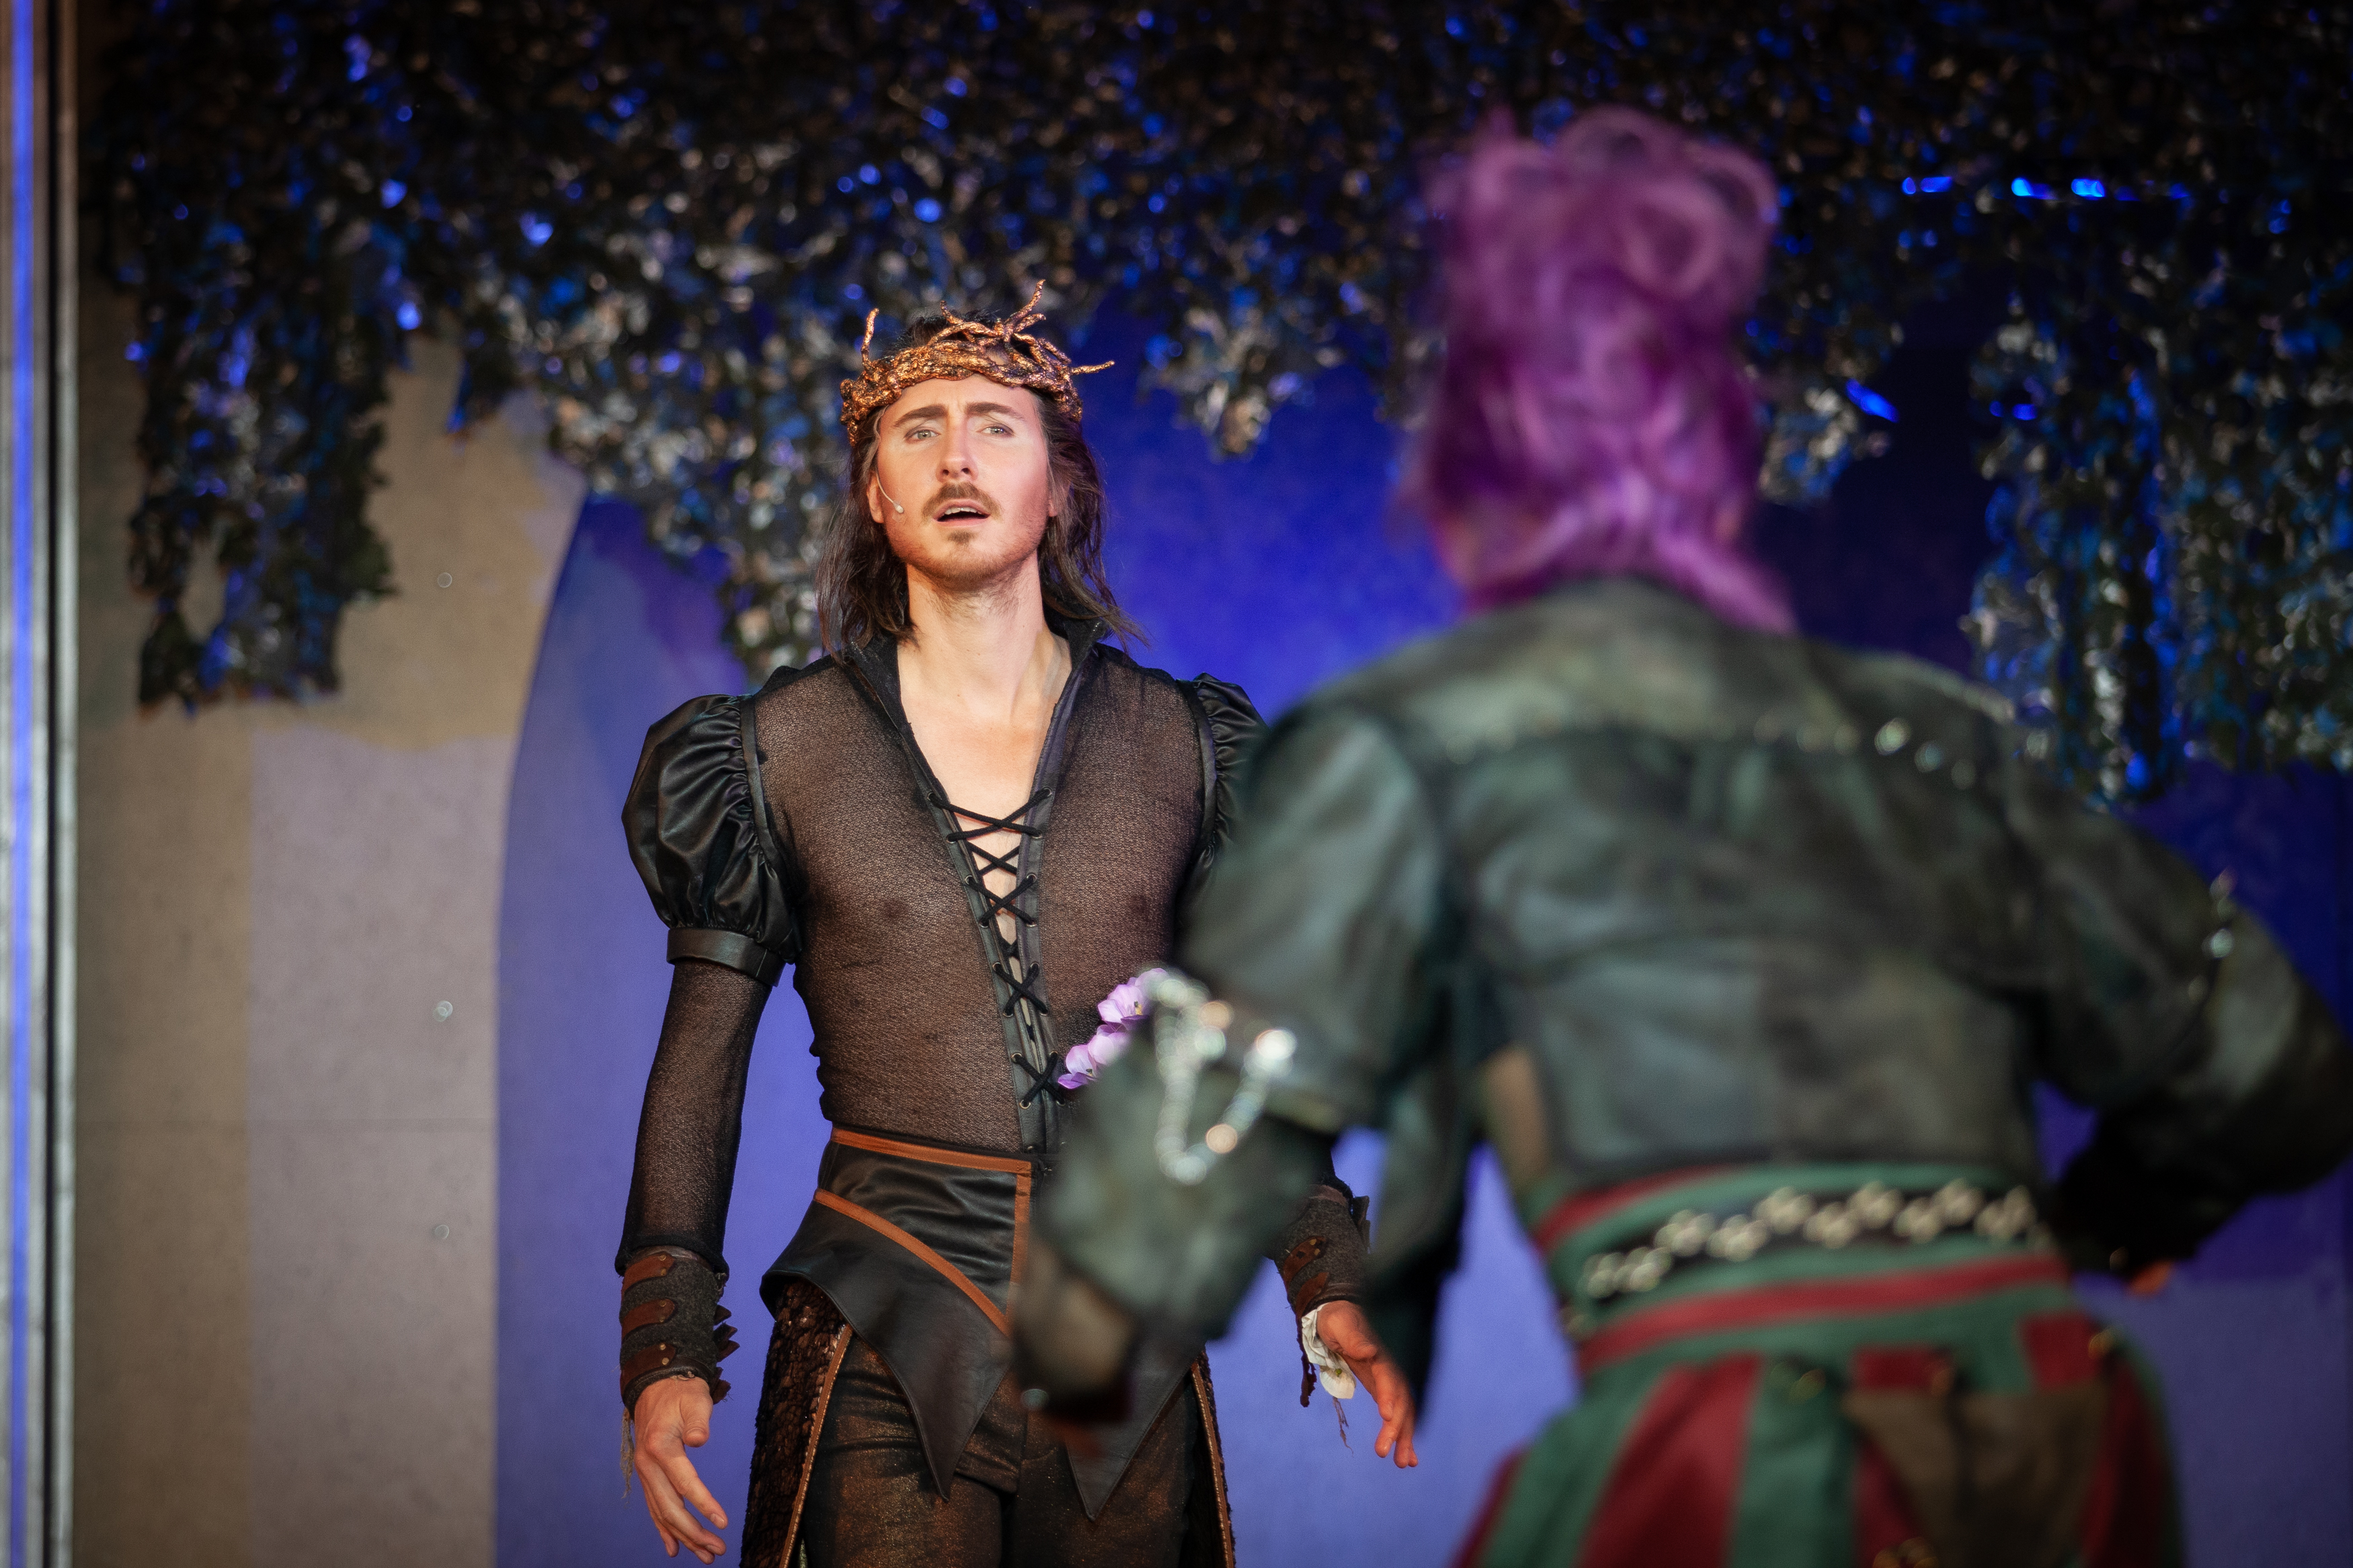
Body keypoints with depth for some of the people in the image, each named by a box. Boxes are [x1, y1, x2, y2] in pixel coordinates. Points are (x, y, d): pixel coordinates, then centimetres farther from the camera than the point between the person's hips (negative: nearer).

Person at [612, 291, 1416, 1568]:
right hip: (887, 1362, -2)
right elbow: (701, 1058, 4)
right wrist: (663, 1355, -3)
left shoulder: (1175, 744, 7)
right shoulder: (785, 748, 3)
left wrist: (1330, 1286, 0)